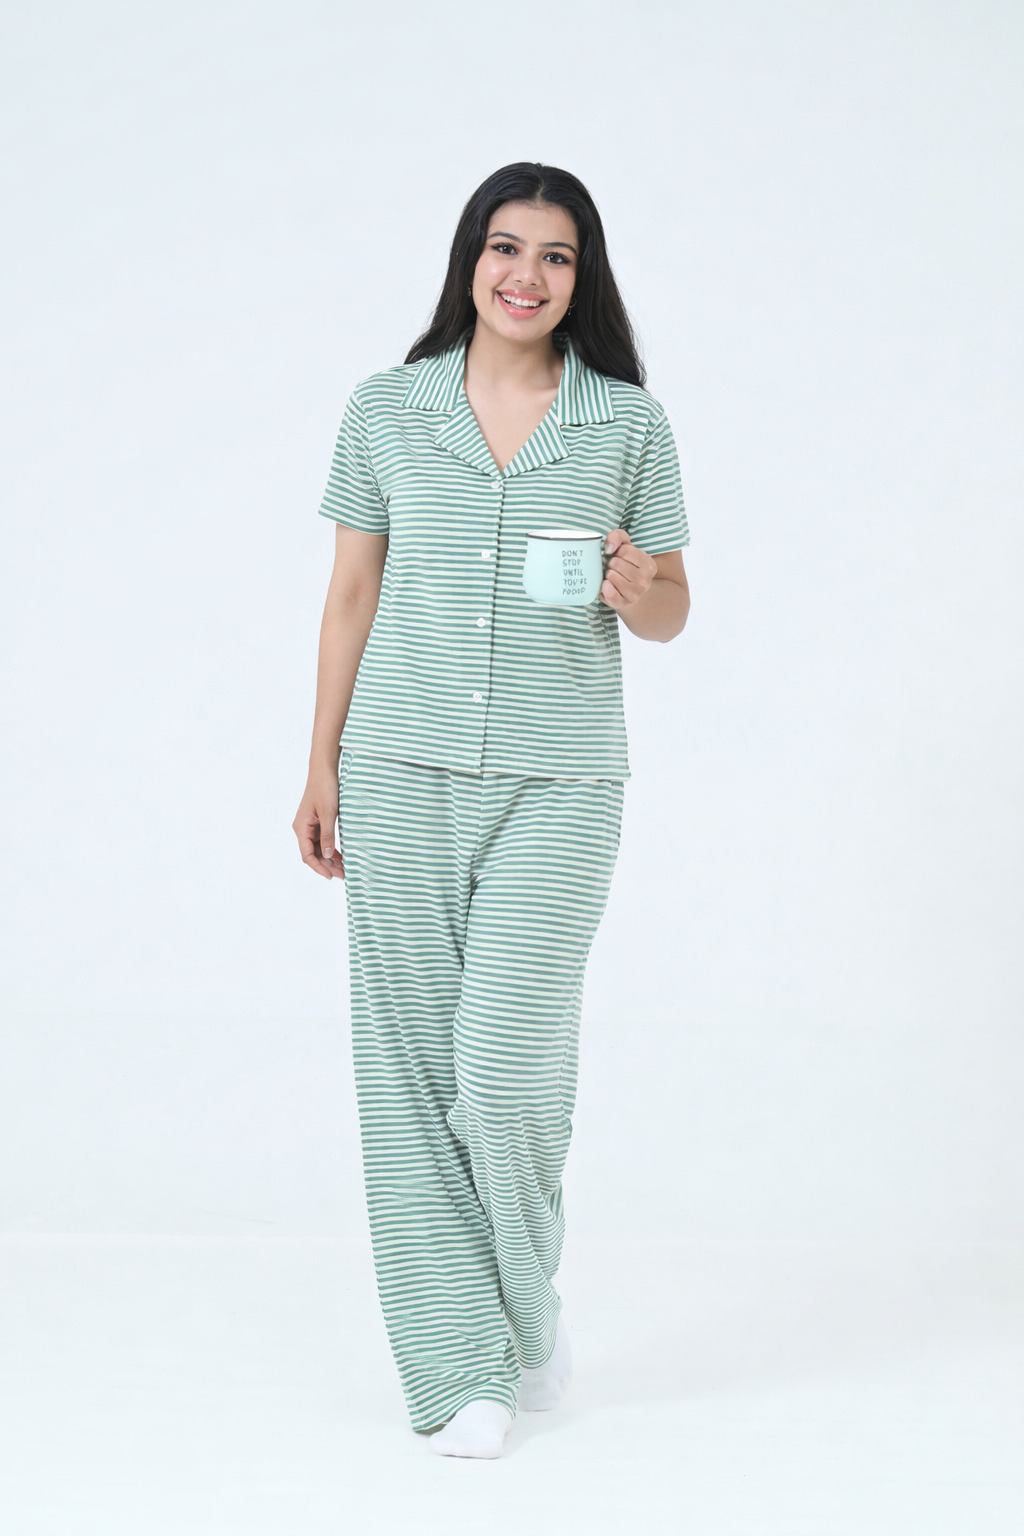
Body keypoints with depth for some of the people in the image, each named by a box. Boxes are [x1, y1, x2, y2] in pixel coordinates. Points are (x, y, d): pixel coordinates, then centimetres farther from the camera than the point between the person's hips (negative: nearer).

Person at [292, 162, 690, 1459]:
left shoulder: (628, 423, 4)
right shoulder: (386, 410, 6)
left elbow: (670, 611, 9)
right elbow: (352, 595, 10)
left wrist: (635, 591, -14)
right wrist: (321, 767, 7)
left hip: (559, 784, -1)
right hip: (402, 771, 1)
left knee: (507, 1056, -10)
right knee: (411, 1062, 0)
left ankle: (528, 1293, 20)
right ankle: (461, 1366, 11)